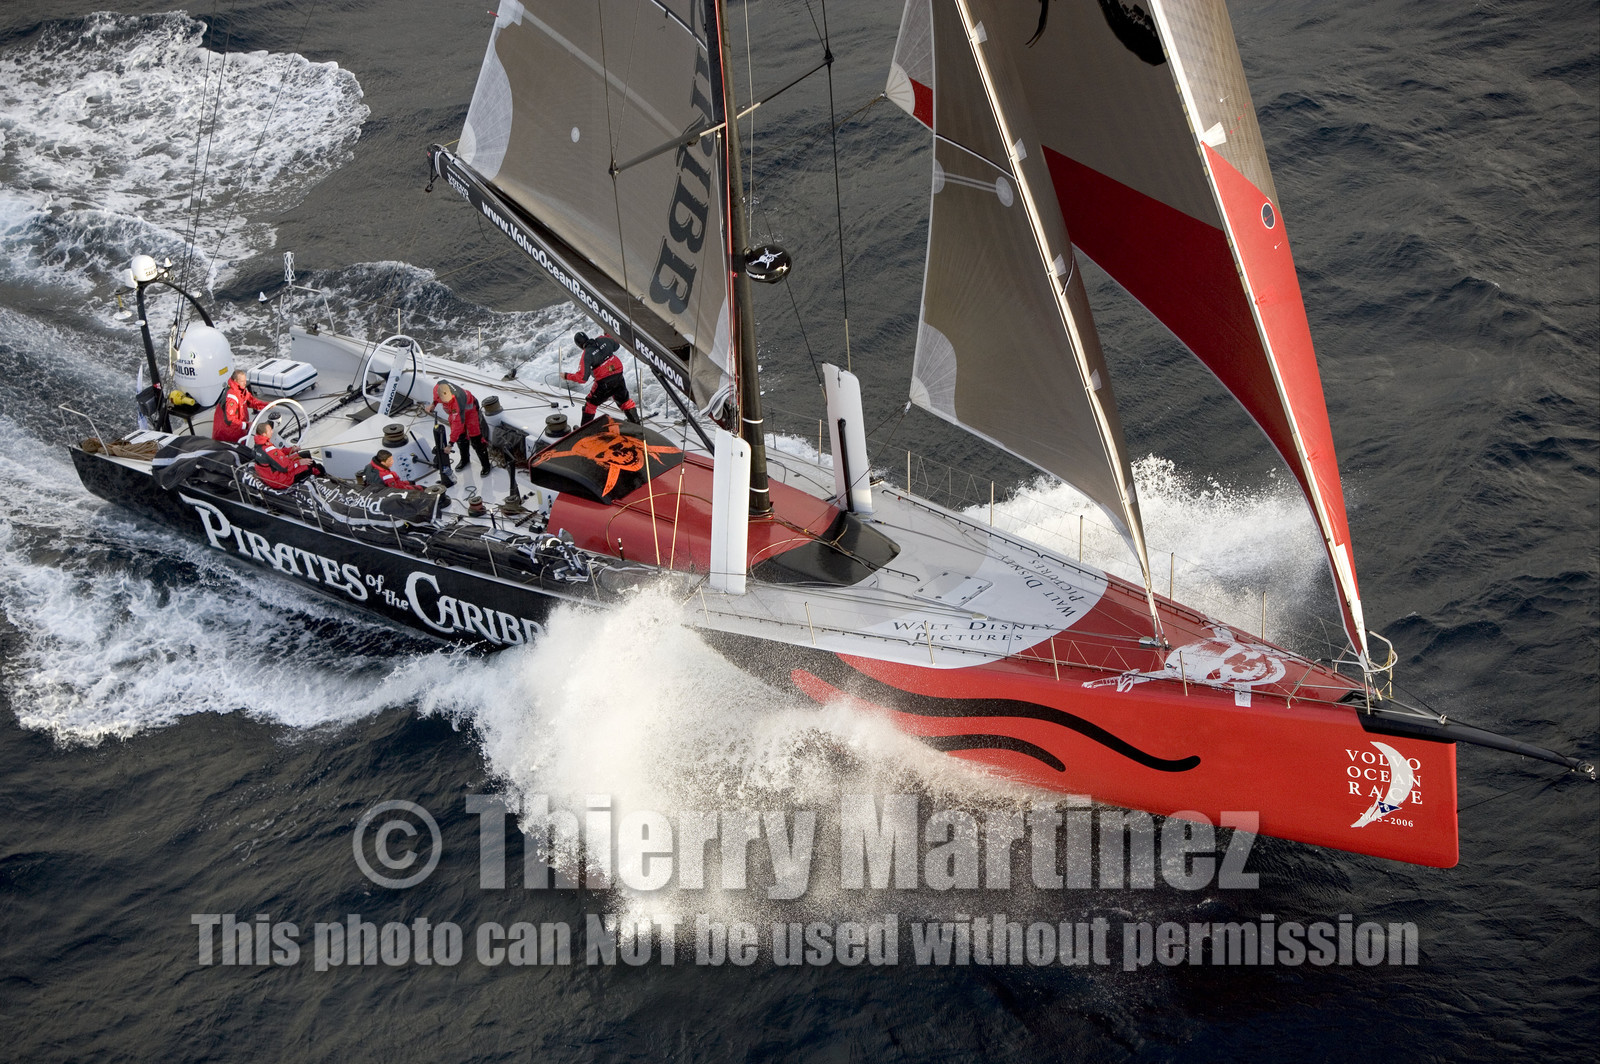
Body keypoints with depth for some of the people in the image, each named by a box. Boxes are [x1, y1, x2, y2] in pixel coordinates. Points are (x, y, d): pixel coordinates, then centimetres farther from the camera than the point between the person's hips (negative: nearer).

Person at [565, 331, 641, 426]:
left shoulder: (587, 355, -18)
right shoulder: (603, 340, -3)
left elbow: (582, 378, -18)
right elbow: (618, 346, 18)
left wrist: (567, 376, -6)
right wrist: (608, 336, 31)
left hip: (604, 383, -5)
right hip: (619, 377, 5)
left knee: (591, 403, 15)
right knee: (623, 399, 26)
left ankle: (584, 427, 22)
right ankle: (635, 420, 33)